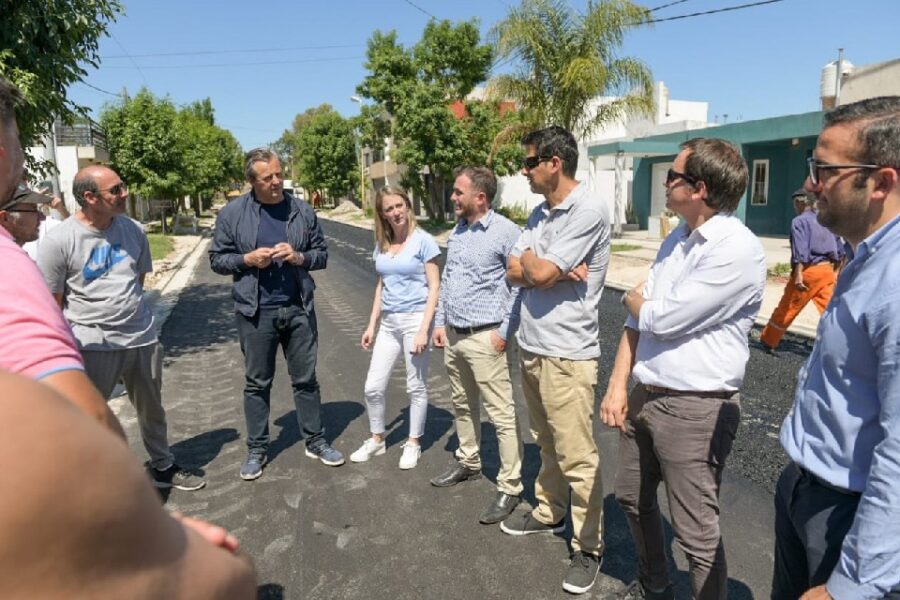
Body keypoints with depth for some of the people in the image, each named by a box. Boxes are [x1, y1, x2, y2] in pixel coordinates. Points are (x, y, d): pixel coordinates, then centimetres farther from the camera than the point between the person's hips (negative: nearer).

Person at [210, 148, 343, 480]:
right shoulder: (232, 213, -2)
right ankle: (256, 450, 24)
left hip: (298, 308, 2)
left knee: (306, 378, 11)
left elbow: (322, 253, 8)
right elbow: (217, 259, 2)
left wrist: (300, 257, -13)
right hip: (256, 311, -1)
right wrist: (247, 259, -16)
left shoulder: (302, 211, 2)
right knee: (257, 383, 10)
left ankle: (316, 442, 26)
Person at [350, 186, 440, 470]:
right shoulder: (381, 244, 8)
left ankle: (413, 443, 24)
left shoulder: (423, 241, -9)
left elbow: (434, 288, -10)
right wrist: (371, 325, 12)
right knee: (373, 387, 7)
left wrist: (424, 329, -17)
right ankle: (377, 439, 27)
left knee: (416, 387, 7)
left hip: (415, 319, -5)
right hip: (388, 323, 6)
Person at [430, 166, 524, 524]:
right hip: (453, 335, 8)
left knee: (502, 415, -1)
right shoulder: (457, 231, 12)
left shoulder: (505, 232, -12)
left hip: (484, 338, -8)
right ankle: (468, 463, 38)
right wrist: (439, 322, 13)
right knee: (462, 406, 20)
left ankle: (510, 487, 9)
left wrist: (505, 332, -15)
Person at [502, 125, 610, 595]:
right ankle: (549, 512, 40)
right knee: (546, 443, 22)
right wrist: (554, 272, -12)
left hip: (567, 353, -8)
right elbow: (514, 273, 5)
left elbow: (539, 274, -21)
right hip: (531, 346, 8)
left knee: (577, 458, 2)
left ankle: (589, 547, 18)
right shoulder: (540, 213, 10)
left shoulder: (588, 211, -16)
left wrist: (529, 257, 1)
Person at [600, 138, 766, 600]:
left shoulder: (738, 249, -19)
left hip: (695, 409, -9)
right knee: (632, 498, 23)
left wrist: (632, 298, 1)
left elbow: (662, 319, -21)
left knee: (695, 532, 4)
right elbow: (639, 318, 6)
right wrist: (618, 385, -2)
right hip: (644, 396, 9)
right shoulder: (677, 239, 8)